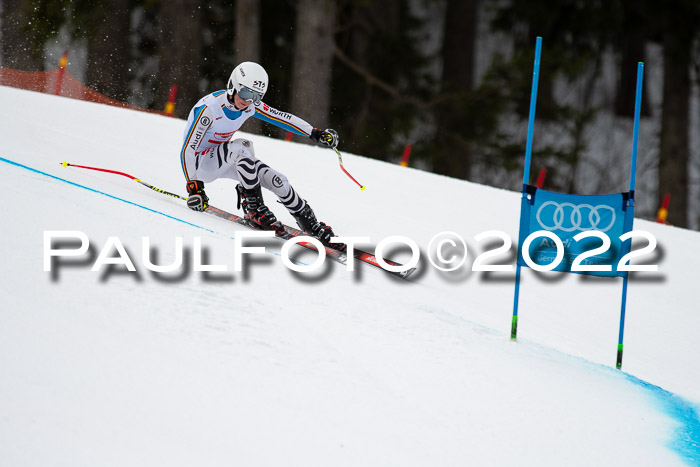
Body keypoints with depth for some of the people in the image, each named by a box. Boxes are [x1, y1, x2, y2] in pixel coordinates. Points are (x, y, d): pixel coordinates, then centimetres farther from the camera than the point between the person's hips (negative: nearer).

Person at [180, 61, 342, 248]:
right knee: (241, 146, -34)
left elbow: (282, 117, 3)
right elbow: (188, 149, -27)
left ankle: (314, 227, 3)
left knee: (276, 180, -11)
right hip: (201, 164, -6)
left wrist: (315, 133, 3)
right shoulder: (208, 109, -29)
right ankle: (254, 208, -24)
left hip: (227, 159, 6)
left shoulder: (251, 105, -11)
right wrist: (193, 185, -31)